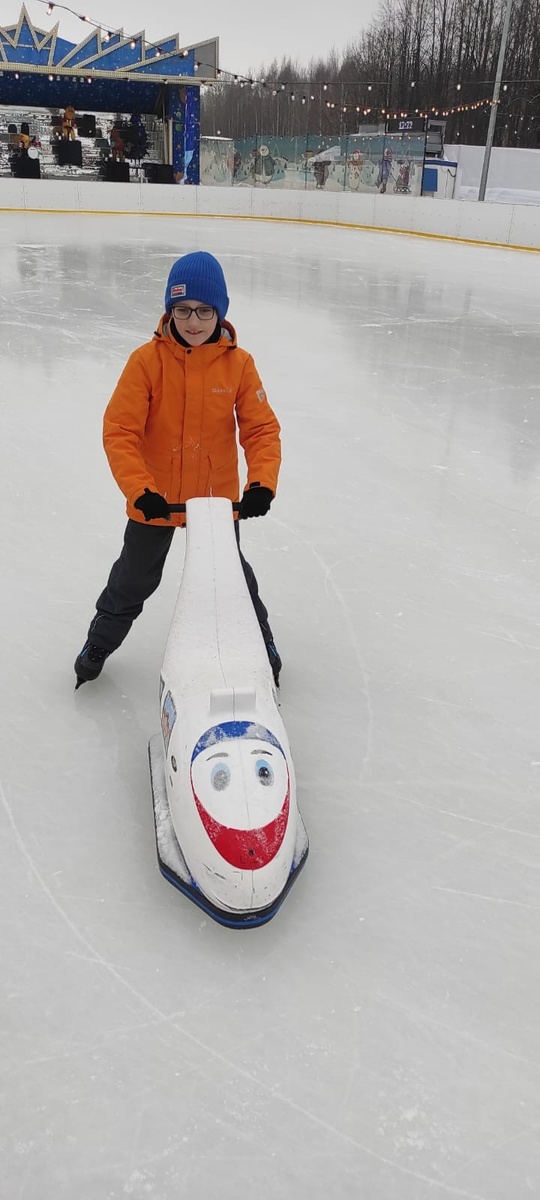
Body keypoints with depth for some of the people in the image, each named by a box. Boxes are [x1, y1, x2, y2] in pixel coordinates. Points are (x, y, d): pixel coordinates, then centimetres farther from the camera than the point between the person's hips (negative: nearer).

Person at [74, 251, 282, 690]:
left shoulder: (239, 363, -11)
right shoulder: (147, 360, -17)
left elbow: (262, 428, -10)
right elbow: (119, 431, -18)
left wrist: (262, 481, -25)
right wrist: (140, 490, -29)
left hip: (218, 497, 1)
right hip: (155, 498, -1)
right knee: (135, 579, 16)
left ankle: (262, 642, 43)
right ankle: (99, 644, 40)